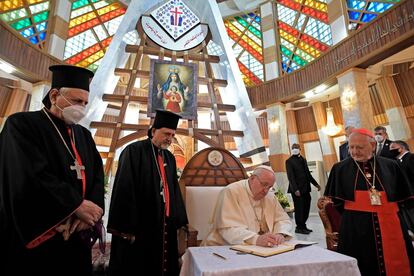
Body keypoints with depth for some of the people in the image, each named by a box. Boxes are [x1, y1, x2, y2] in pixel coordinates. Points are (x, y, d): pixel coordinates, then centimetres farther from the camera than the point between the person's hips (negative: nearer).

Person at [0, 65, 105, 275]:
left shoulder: (84, 135, 10)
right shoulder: (22, 124, -7)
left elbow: (97, 176, 3)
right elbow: (31, 177, -20)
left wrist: (90, 209, -14)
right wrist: (77, 205, -18)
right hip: (33, 237, -5)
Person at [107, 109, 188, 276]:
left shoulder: (170, 158, 10)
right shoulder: (134, 151, -11)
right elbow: (124, 190, -15)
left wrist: (179, 220, 10)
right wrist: (127, 228, -16)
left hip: (165, 226, 7)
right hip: (139, 226, -6)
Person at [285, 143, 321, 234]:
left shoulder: (303, 160, 17)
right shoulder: (289, 161, -6)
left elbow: (308, 174, 23)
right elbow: (290, 176, -13)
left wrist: (315, 184, 18)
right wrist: (295, 189, -21)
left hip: (305, 189, 7)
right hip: (297, 190, -7)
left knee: (306, 209, 10)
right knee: (299, 209, 0)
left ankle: (302, 226, 23)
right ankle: (299, 227, 13)